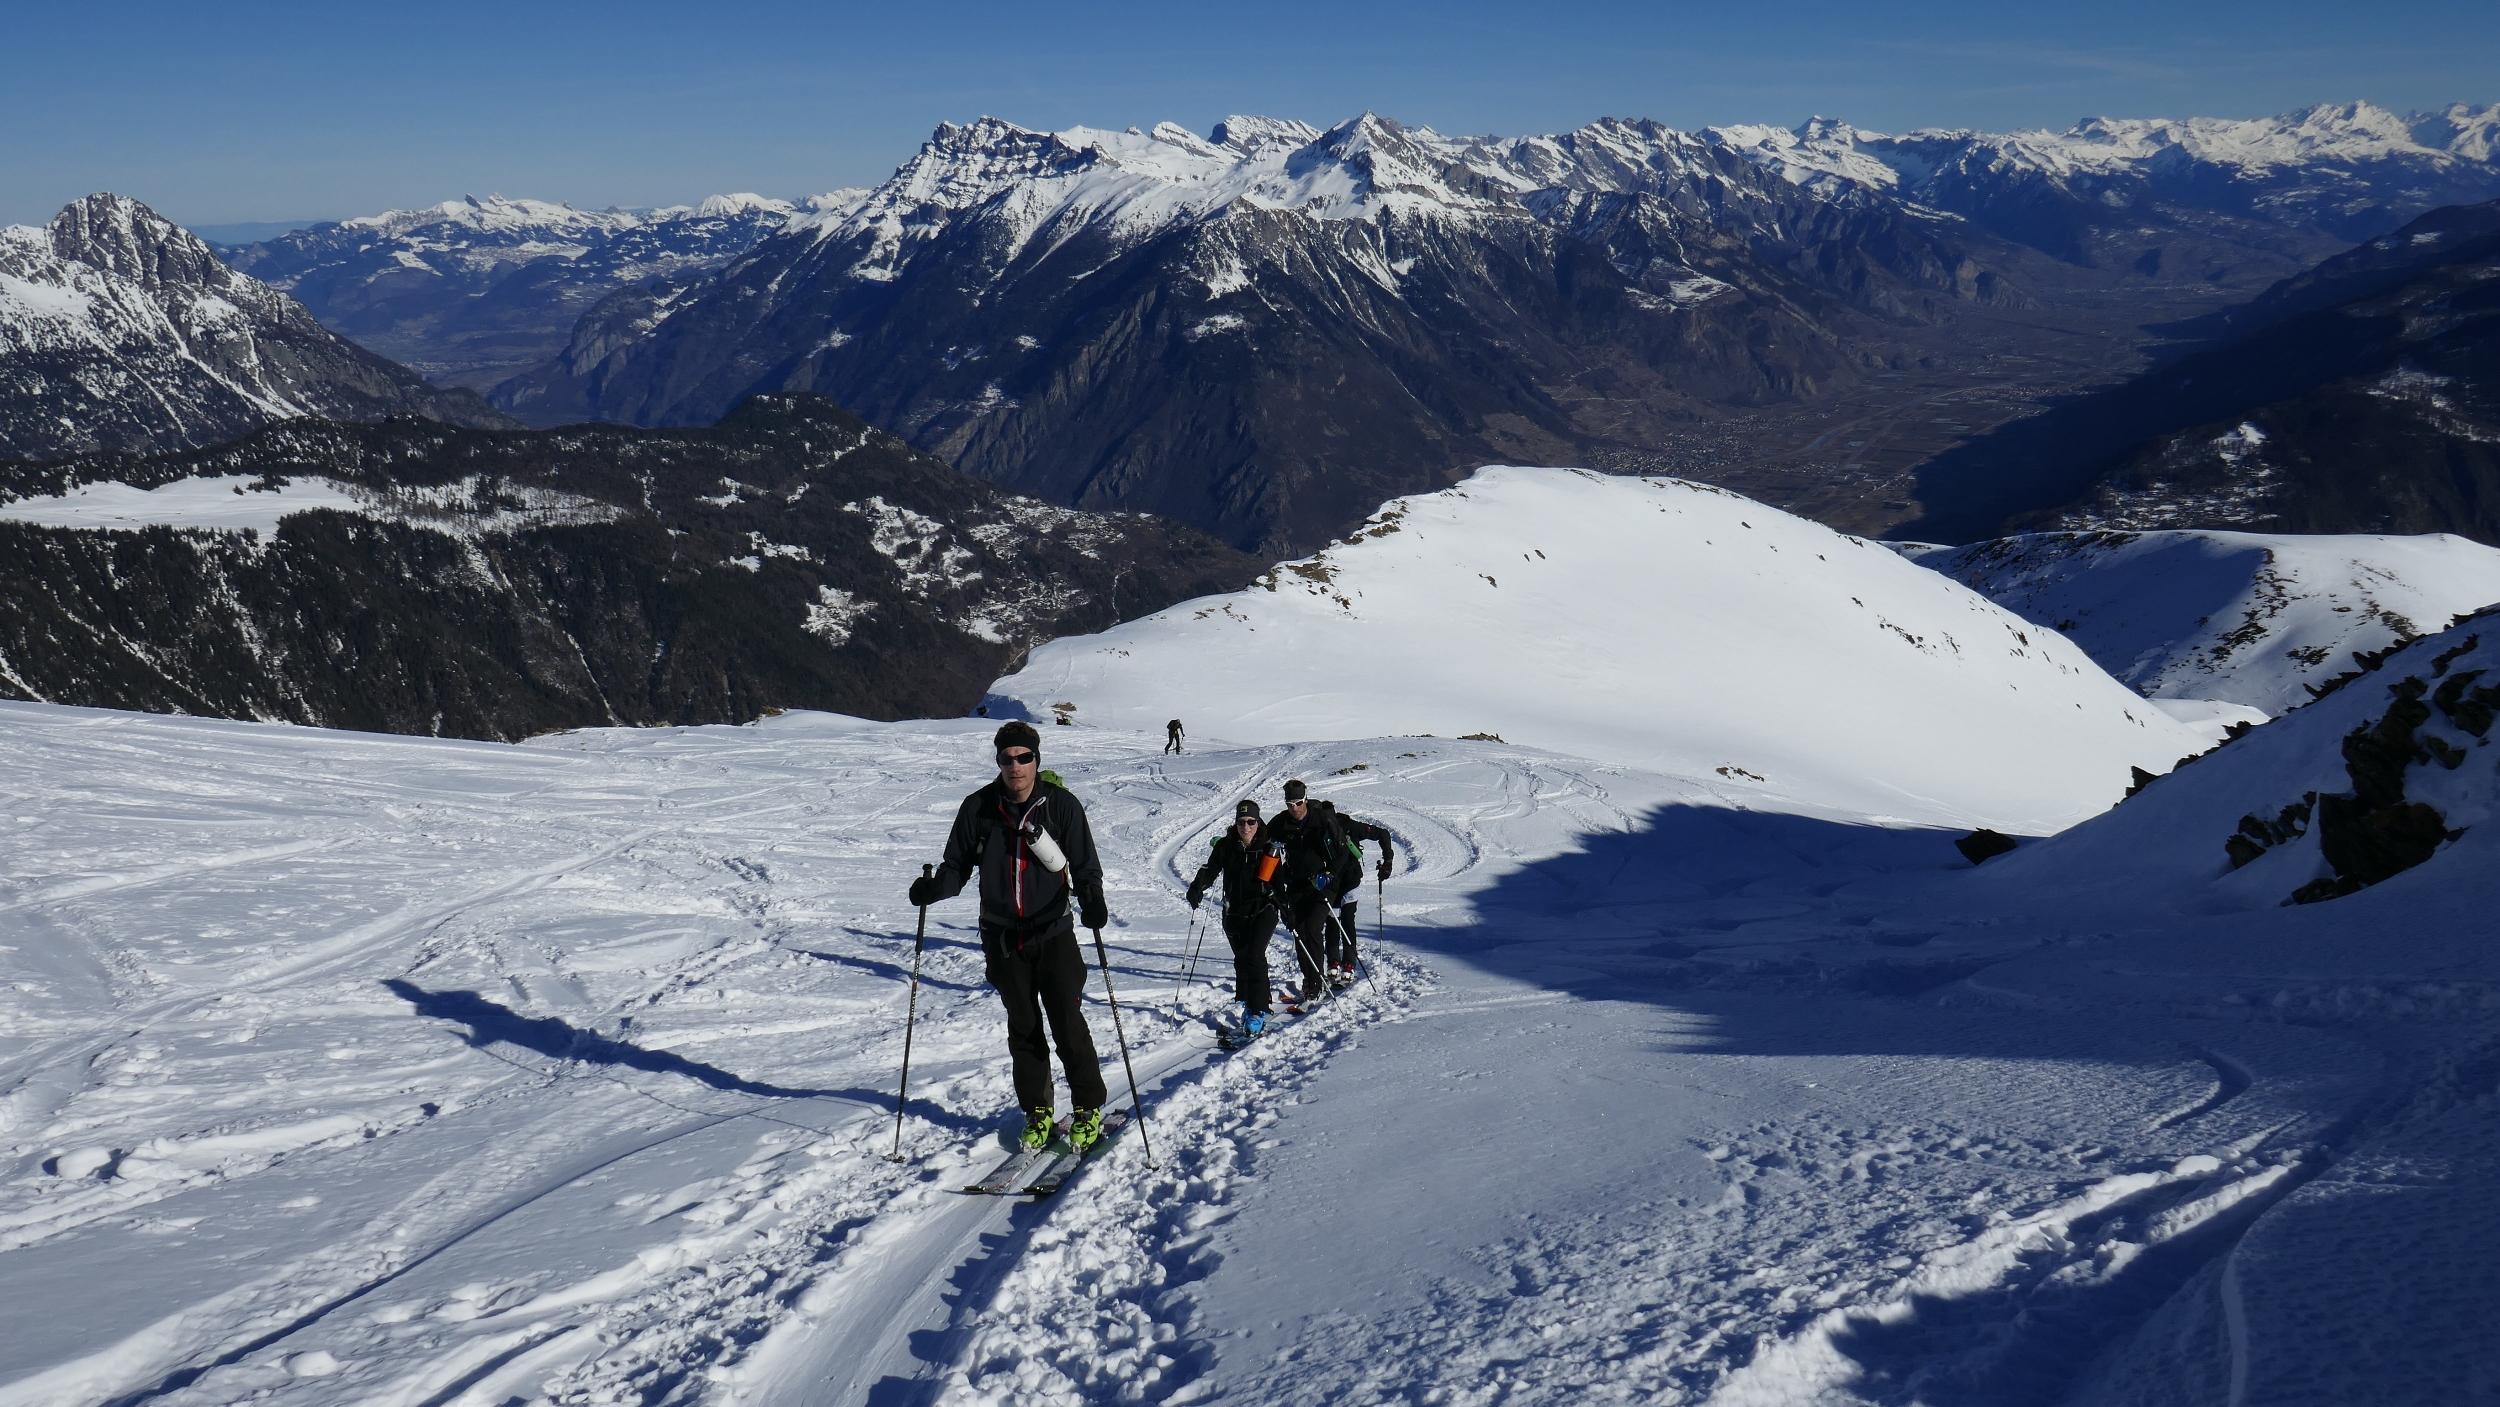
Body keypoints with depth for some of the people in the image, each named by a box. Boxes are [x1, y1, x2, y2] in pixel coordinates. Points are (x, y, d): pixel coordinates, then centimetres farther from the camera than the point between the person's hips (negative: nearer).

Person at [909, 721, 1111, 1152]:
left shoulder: (1062, 805, -7)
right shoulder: (978, 808, -1)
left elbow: (1085, 867, -5)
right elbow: (957, 867, 5)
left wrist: (1092, 902, -24)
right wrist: (933, 888, -15)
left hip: (1053, 934, -2)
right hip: (1003, 936, 3)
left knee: (1068, 1024, -5)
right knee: (1023, 1028, 11)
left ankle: (1089, 1109, 11)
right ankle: (1037, 1112, 24)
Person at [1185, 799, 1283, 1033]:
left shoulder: (1267, 847, -2)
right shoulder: (1225, 846, 1)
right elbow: (1210, 869, -5)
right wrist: (1197, 887, -23)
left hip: (1263, 910, -3)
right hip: (1235, 913, 3)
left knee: (1254, 955, -16)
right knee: (1241, 959, 7)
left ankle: (1259, 1010, -13)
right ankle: (1247, 1004, 24)